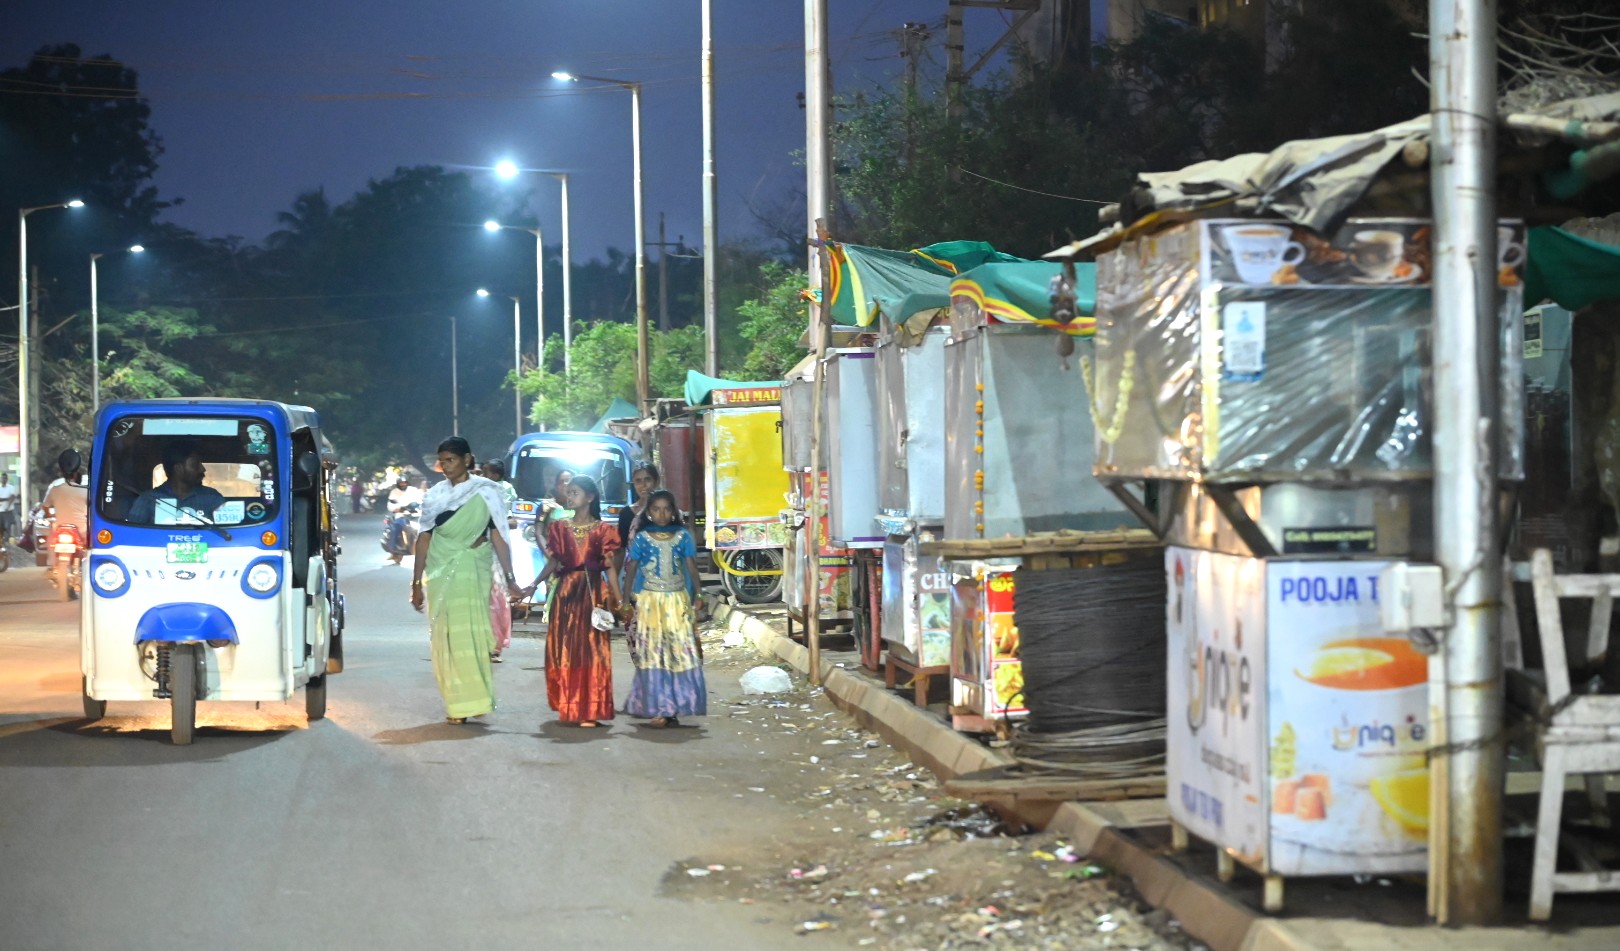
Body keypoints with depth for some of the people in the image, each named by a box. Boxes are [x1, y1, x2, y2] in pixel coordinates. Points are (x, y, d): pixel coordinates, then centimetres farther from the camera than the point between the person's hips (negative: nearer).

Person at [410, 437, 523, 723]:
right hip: (440, 572, 3)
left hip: (473, 571, -3)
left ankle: (474, 699, 2)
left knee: (471, 636, -8)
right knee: (445, 638, 0)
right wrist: (416, 583, 8)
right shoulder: (435, 495, 10)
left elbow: (498, 536, -1)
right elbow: (424, 539, 10)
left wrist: (508, 579, -5)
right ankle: (456, 704, 6)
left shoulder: (485, 492, 0)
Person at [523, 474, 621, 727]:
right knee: (562, 648, 4)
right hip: (565, 591, 3)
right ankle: (567, 706, 15)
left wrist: (618, 601, -4)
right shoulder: (561, 528, 12)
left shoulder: (602, 530, 3)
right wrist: (534, 586, -1)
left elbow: (610, 567, 1)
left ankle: (589, 710, -6)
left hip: (593, 591, -3)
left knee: (591, 649, -6)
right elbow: (553, 561, 11)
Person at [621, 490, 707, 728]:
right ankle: (658, 710, -3)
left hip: (678, 602, 1)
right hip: (649, 601, -1)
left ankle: (673, 708, 3)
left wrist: (697, 597, -4)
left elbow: (692, 568, 3)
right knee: (653, 655, -4)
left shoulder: (683, 536, 5)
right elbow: (631, 570, 4)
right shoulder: (641, 538, 2)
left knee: (681, 654, -3)